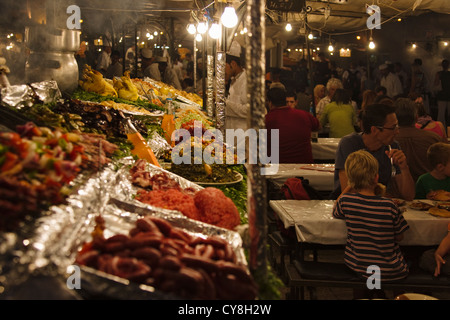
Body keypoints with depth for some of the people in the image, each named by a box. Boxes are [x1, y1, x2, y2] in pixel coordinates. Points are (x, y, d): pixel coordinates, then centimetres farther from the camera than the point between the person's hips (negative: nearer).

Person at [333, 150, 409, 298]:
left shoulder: (345, 201, -15)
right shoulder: (390, 205, -19)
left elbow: (335, 212, 10)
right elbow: (399, 237, -4)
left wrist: (349, 187, 7)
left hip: (356, 267, 2)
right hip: (390, 272, -2)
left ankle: (359, 294, 45)